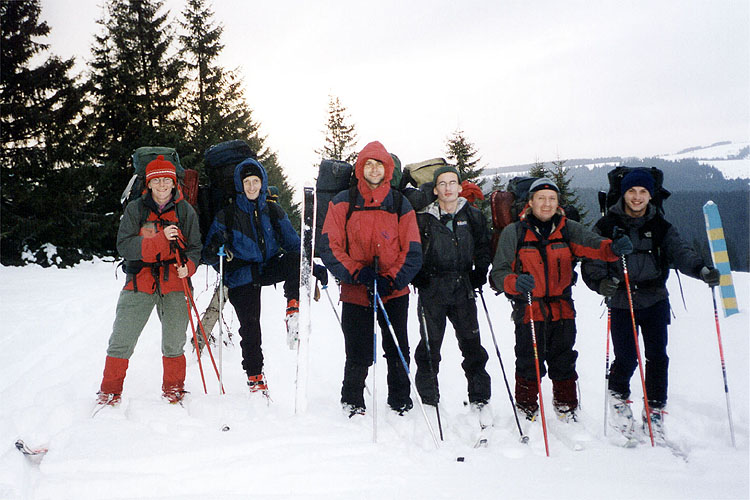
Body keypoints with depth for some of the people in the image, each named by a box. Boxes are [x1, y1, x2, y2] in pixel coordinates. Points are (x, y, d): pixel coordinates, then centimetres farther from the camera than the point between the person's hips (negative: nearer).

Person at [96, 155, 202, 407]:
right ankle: (110, 391, 20)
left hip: (174, 283, 1)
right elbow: (124, 245, -8)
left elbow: (194, 247, 9)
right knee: (121, 341, 0)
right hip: (140, 282, 0)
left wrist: (187, 267, -12)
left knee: (174, 344, 5)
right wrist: (160, 238, -19)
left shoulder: (186, 211, 7)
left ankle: (173, 388, 27)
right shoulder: (135, 209, 3)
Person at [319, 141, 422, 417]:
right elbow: (329, 247, -1)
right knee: (358, 357, 3)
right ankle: (352, 404, 26)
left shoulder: (400, 204, 4)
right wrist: (356, 273, -15)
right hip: (355, 294, -1)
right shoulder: (342, 202, 1)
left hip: (395, 293, 1)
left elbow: (412, 251, 3)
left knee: (398, 354, 7)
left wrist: (391, 280, -12)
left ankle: (401, 405, 27)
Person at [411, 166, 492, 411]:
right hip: (432, 289, -2)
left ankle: (479, 399, 17)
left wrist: (480, 273, 5)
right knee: (430, 345, 1)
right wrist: (418, 277, -3)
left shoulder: (473, 216, 7)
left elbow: (483, 248, 18)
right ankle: (428, 400, 15)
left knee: (471, 343, 4)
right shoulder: (423, 218, 0)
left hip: (463, 288, 2)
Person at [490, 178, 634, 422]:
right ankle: (527, 411, 24)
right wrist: (515, 283, -26)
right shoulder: (513, 233, -3)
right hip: (529, 308, -2)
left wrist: (614, 248, -32)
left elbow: (593, 245, -10)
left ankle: (567, 409, 33)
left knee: (564, 362, 13)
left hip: (562, 308, 3)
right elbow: (499, 272, -5)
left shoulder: (568, 229, 4)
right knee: (529, 365, 2)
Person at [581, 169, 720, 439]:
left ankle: (655, 411, 18)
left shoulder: (660, 226, 7)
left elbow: (679, 252, -5)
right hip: (621, 303, -2)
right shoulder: (607, 225, 1)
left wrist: (702, 270, -25)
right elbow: (591, 261, -2)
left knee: (657, 357, 1)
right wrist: (601, 282, -22)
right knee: (626, 358, -4)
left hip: (655, 300, 2)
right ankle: (618, 395, 26)